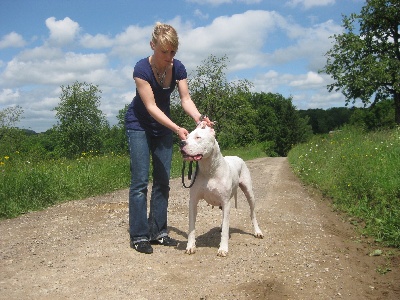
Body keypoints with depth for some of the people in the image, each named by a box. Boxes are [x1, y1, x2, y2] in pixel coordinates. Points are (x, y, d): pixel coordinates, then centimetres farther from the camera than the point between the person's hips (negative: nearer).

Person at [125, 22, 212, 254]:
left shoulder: (178, 68, -9)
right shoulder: (142, 69, -23)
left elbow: (186, 99, -10)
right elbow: (151, 106, -26)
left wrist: (199, 118, -30)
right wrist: (177, 129, -35)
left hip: (163, 126, 6)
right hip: (139, 124, -5)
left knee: (162, 180, 4)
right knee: (140, 181, -8)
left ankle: (158, 231, 12)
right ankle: (139, 236, -1)